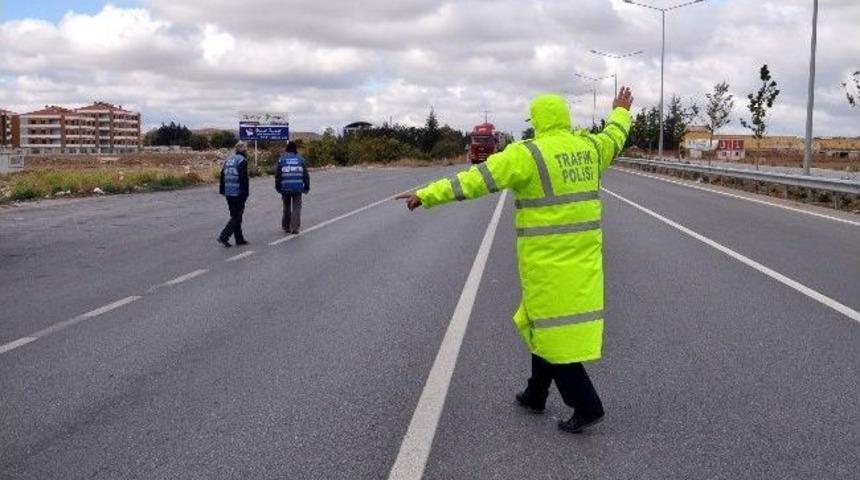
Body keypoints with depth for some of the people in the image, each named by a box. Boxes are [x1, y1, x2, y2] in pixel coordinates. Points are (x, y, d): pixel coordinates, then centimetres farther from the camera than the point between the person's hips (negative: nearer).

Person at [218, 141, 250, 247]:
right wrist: (245, 193, -14)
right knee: (237, 217, -4)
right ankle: (224, 237, -13)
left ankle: (239, 239, 20)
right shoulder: (242, 161, -11)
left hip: (228, 193, 8)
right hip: (238, 193, -8)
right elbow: (244, 179, -17)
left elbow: (222, 176, 16)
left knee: (235, 216, 15)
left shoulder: (228, 159, 14)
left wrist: (222, 190, 20)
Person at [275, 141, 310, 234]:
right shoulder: (300, 159, 1)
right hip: (298, 188, -1)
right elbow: (305, 175, 4)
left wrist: (278, 187, 8)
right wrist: (306, 187, 12)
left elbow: (278, 175, -1)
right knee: (296, 208, 4)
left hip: (285, 188, 1)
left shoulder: (281, 159, -1)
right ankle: (294, 227, -6)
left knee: (286, 208, 14)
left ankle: (286, 227, 21)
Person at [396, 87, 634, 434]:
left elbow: (474, 180, -15)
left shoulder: (527, 154, -13)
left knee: (553, 328, 1)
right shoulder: (588, 147, 7)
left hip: (547, 256, -7)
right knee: (548, 321, 18)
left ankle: (587, 406, 2)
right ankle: (536, 395, 30)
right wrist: (621, 112, 52)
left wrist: (427, 195, -11)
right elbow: (614, 138, 30)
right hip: (583, 253, 7)